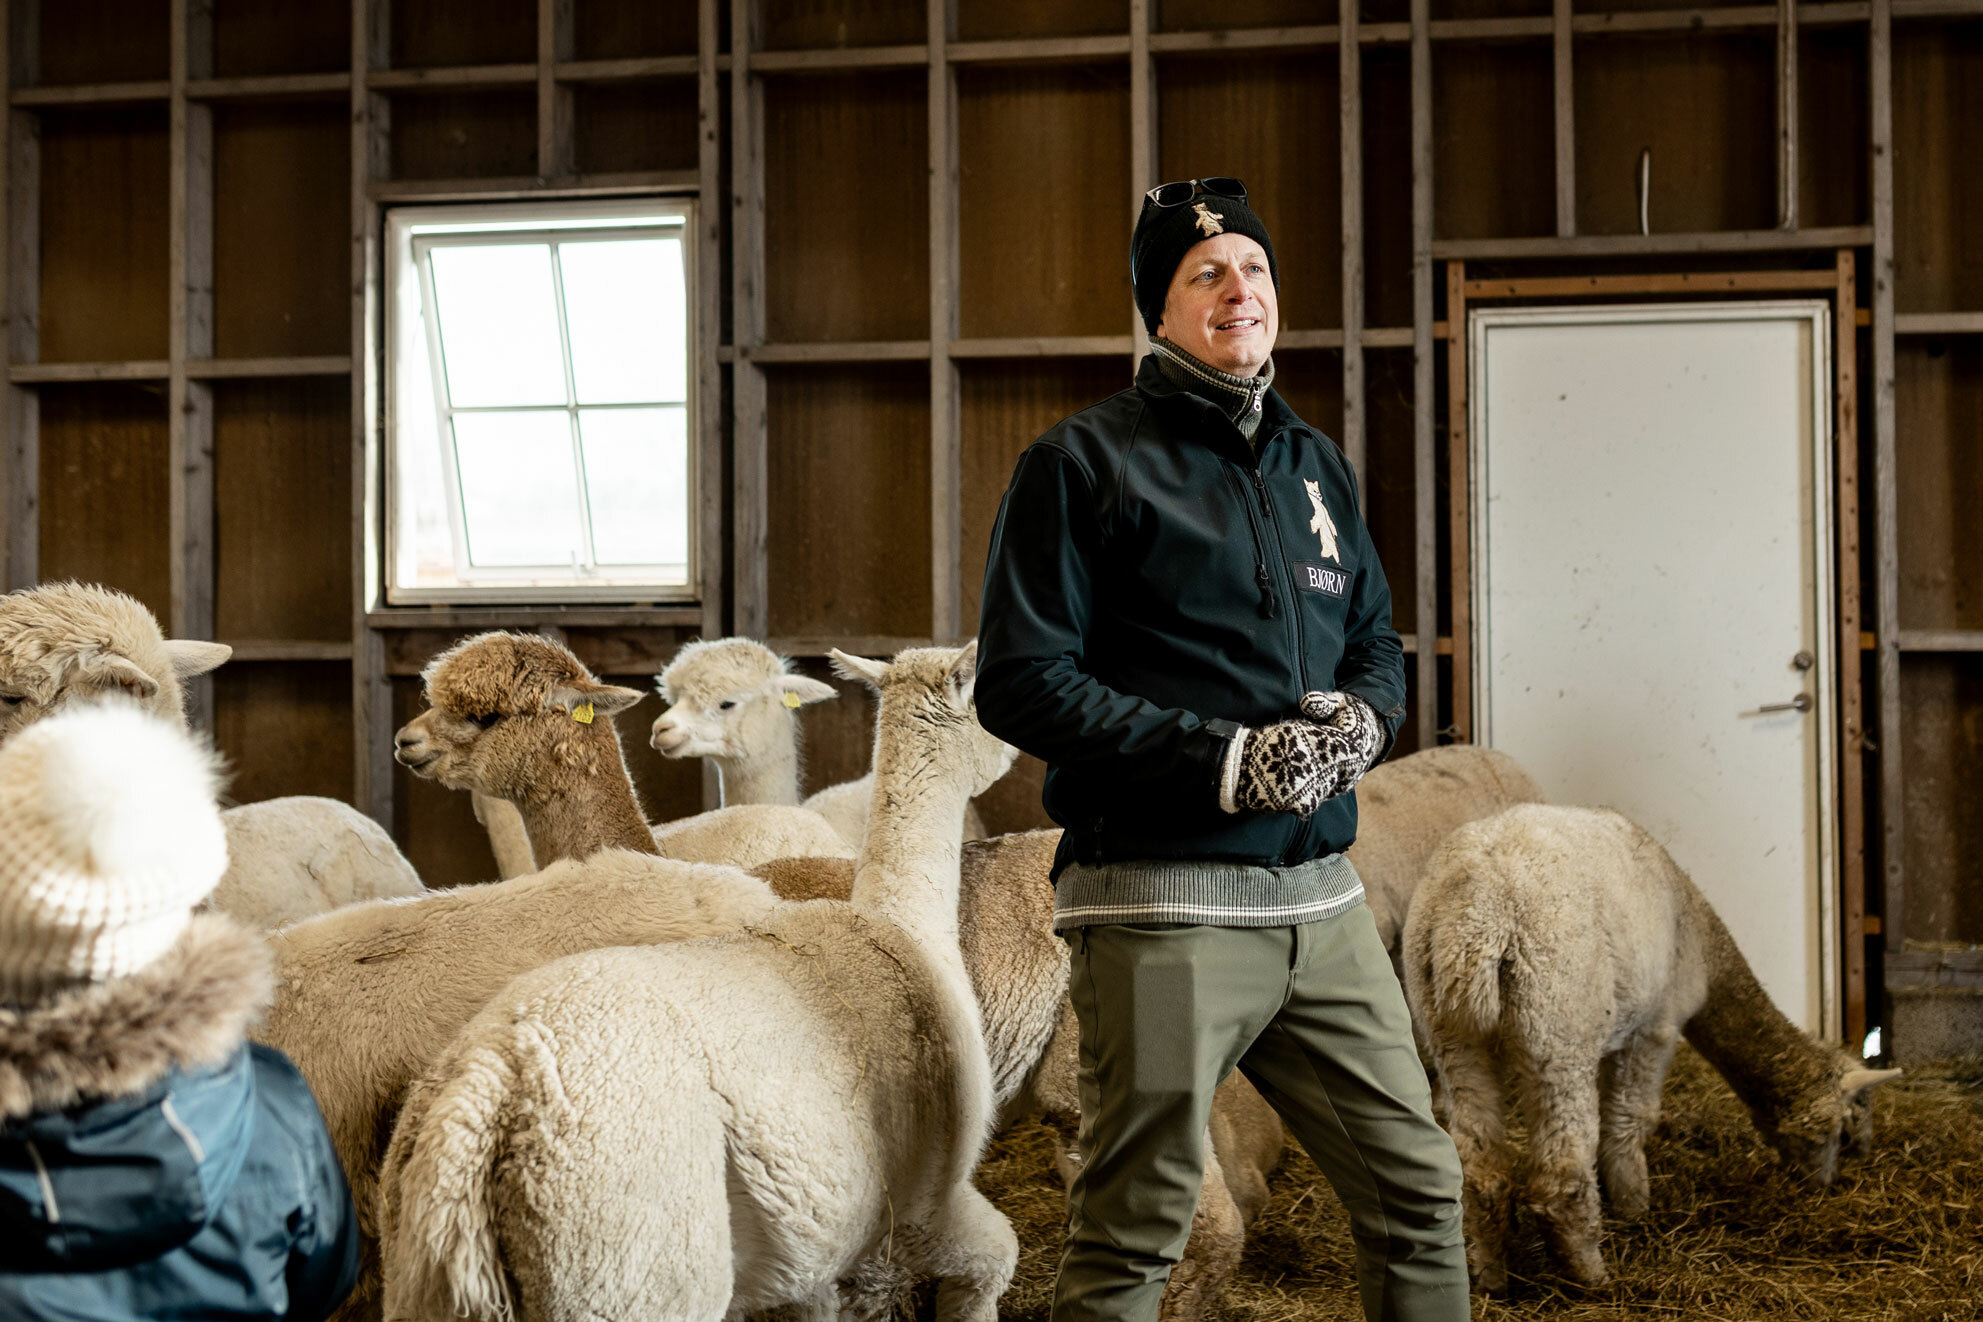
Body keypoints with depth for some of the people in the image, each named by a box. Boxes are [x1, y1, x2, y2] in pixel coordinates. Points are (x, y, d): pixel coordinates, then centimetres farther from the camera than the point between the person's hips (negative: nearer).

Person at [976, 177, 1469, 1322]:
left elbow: (1379, 646, 25)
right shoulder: (1087, 462, -2)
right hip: (1162, 902, -6)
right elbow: (1021, 681, -10)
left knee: (1421, 1192, 9)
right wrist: (1224, 761, -16)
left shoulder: (1318, 465, 18)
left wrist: (1362, 717, -1)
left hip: (1322, 899, 6)